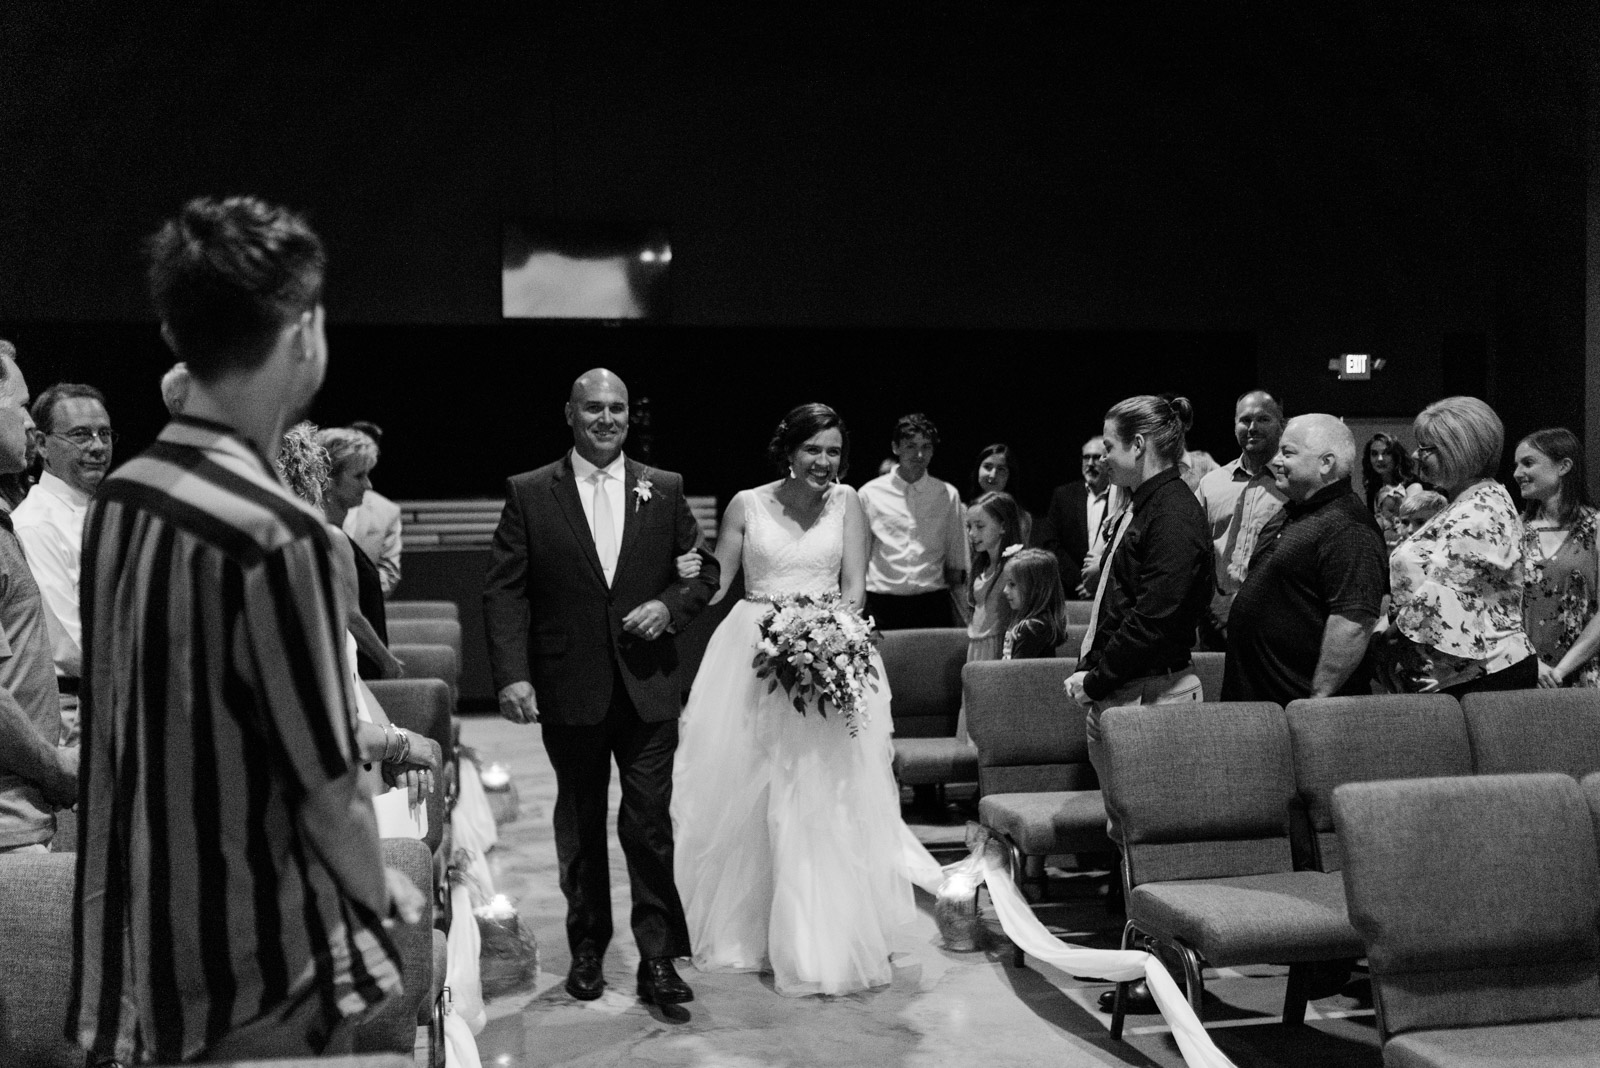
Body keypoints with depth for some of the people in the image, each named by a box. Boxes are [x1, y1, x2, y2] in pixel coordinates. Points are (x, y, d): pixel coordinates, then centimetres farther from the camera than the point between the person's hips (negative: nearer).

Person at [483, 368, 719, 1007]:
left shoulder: (664, 490, 5)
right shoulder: (528, 494, 0)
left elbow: (704, 570, 11)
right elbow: (504, 592, -4)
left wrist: (669, 605, -10)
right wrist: (512, 676, -13)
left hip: (648, 688, 0)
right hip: (568, 690, 0)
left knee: (651, 826, 0)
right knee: (580, 827, 14)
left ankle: (658, 957, 10)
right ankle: (587, 949, 28)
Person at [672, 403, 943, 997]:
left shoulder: (846, 503, 4)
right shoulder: (748, 505, 3)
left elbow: (855, 586, 0)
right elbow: (715, 584, 5)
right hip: (752, 656, 0)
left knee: (826, 802, -3)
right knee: (745, 801, 6)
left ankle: (826, 942, 7)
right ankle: (744, 931, 24)